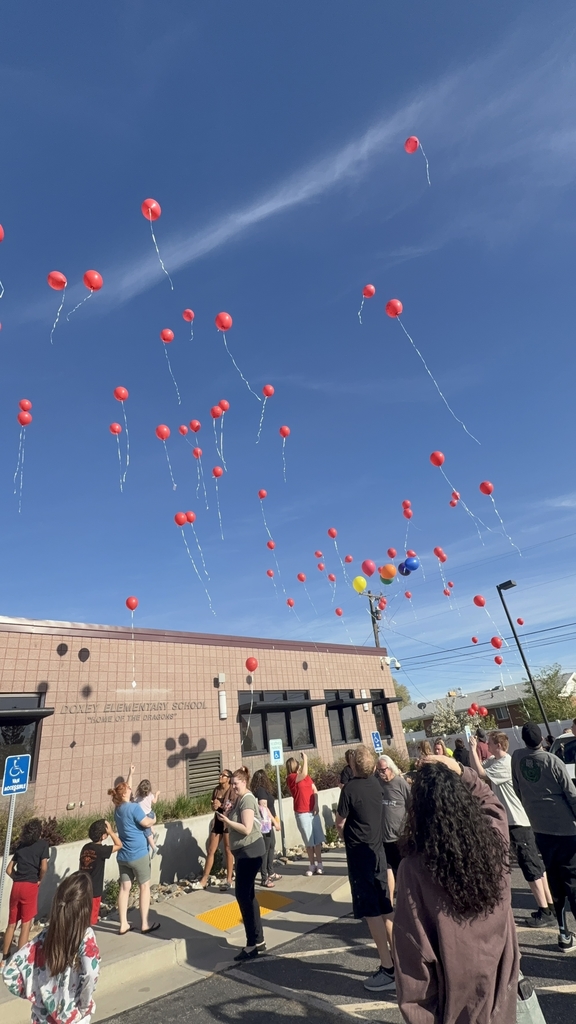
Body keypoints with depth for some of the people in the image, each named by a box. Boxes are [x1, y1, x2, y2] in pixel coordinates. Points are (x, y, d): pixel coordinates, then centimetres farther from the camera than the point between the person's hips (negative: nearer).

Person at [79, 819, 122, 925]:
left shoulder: (85, 847, -1)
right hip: (93, 891, -7)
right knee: (90, 921, 7)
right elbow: (119, 845, -12)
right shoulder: (101, 850, -22)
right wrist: (111, 831, -14)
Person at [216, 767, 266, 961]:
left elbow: (247, 829, -26)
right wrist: (227, 814, 1)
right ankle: (258, 940, 29)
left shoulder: (247, 800, -19)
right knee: (247, 895, 17)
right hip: (244, 851, 10)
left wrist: (227, 820, -22)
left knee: (243, 895, -4)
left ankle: (252, 944, 5)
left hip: (250, 851, -10)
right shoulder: (240, 799, 11)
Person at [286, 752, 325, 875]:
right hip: (302, 813, -5)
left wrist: (316, 805, -7)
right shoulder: (290, 778, -11)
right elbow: (304, 774, -28)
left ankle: (319, 864, 14)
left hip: (313, 811, 5)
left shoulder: (306, 777, 9)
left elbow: (314, 790, 6)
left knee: (318, 838, 4)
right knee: (308, 840, 2)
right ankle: (312, 865, 15)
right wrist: (305, 759, -21)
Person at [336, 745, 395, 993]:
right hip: (377, 850, 7)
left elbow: (340, 823, -9)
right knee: (385, 908, 17)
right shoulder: (375, 783, -1)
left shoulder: (350, 788, -21)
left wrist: (347, 836, 8)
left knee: (371, 912, 1)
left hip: (359, 852, -7)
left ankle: (387, 969, 6)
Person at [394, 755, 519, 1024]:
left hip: (455, 986, -3)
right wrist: (461, 772, -4)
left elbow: (413, 947, -17)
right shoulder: (495, 839, -17)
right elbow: (489, 799, 5)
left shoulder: (414, 867, -25)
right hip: (500, 977, 3)